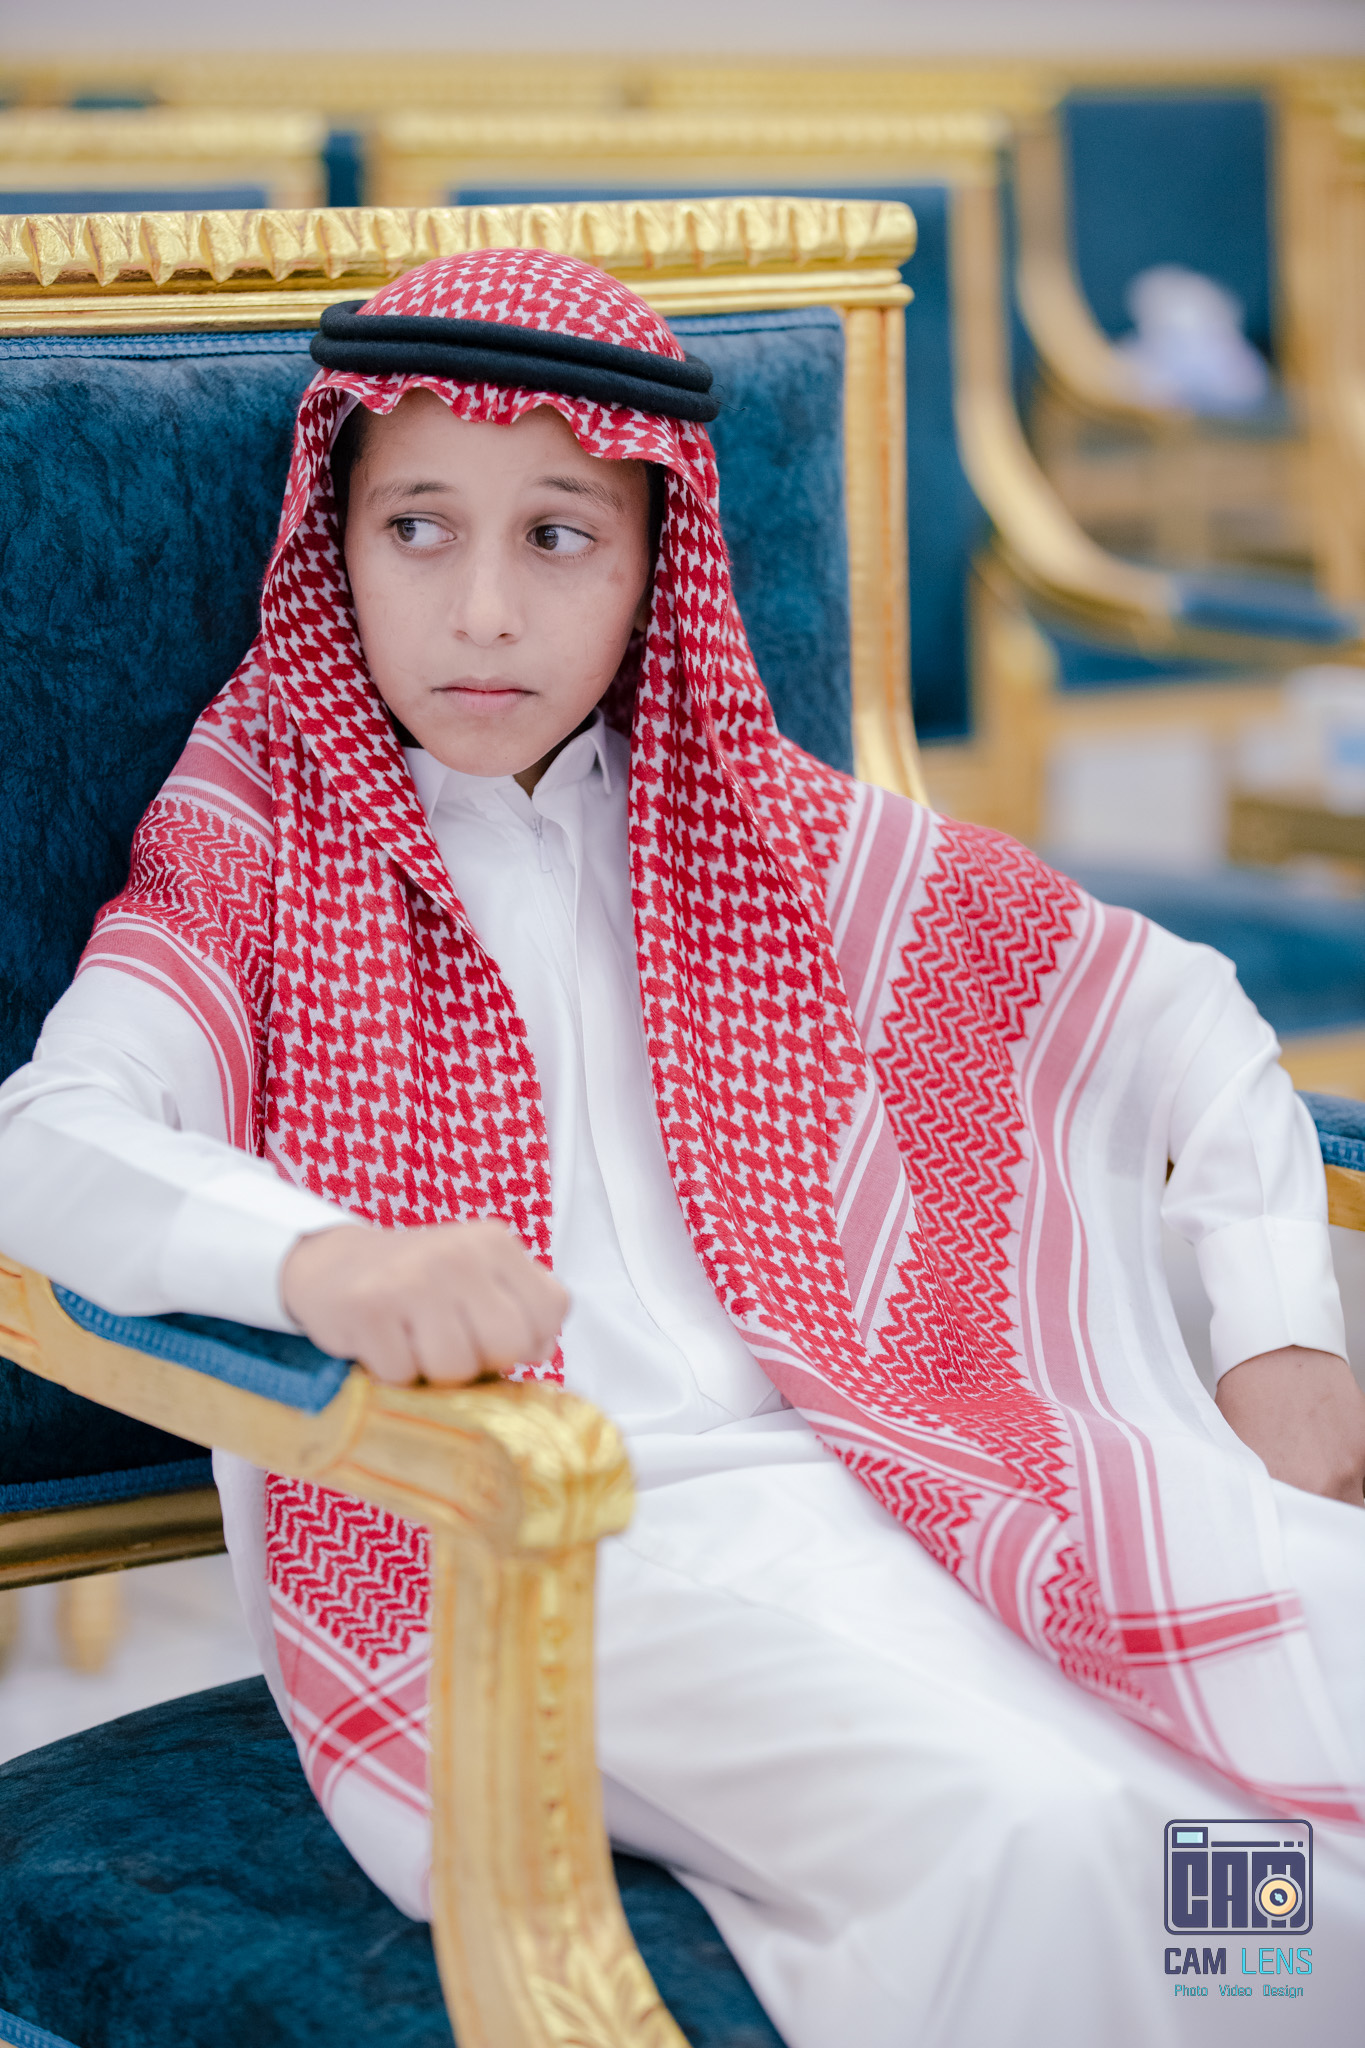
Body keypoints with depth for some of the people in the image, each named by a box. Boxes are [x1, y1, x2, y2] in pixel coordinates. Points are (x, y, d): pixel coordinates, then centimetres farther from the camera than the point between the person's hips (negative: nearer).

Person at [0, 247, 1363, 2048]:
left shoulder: (771, 838, 18)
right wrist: (327, 1258, -32)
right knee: (1037, 1840, -31)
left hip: (886, 1470, 4)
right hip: (568, 1545, -4)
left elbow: (1175, 1013, 25)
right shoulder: (260, 847, 9)